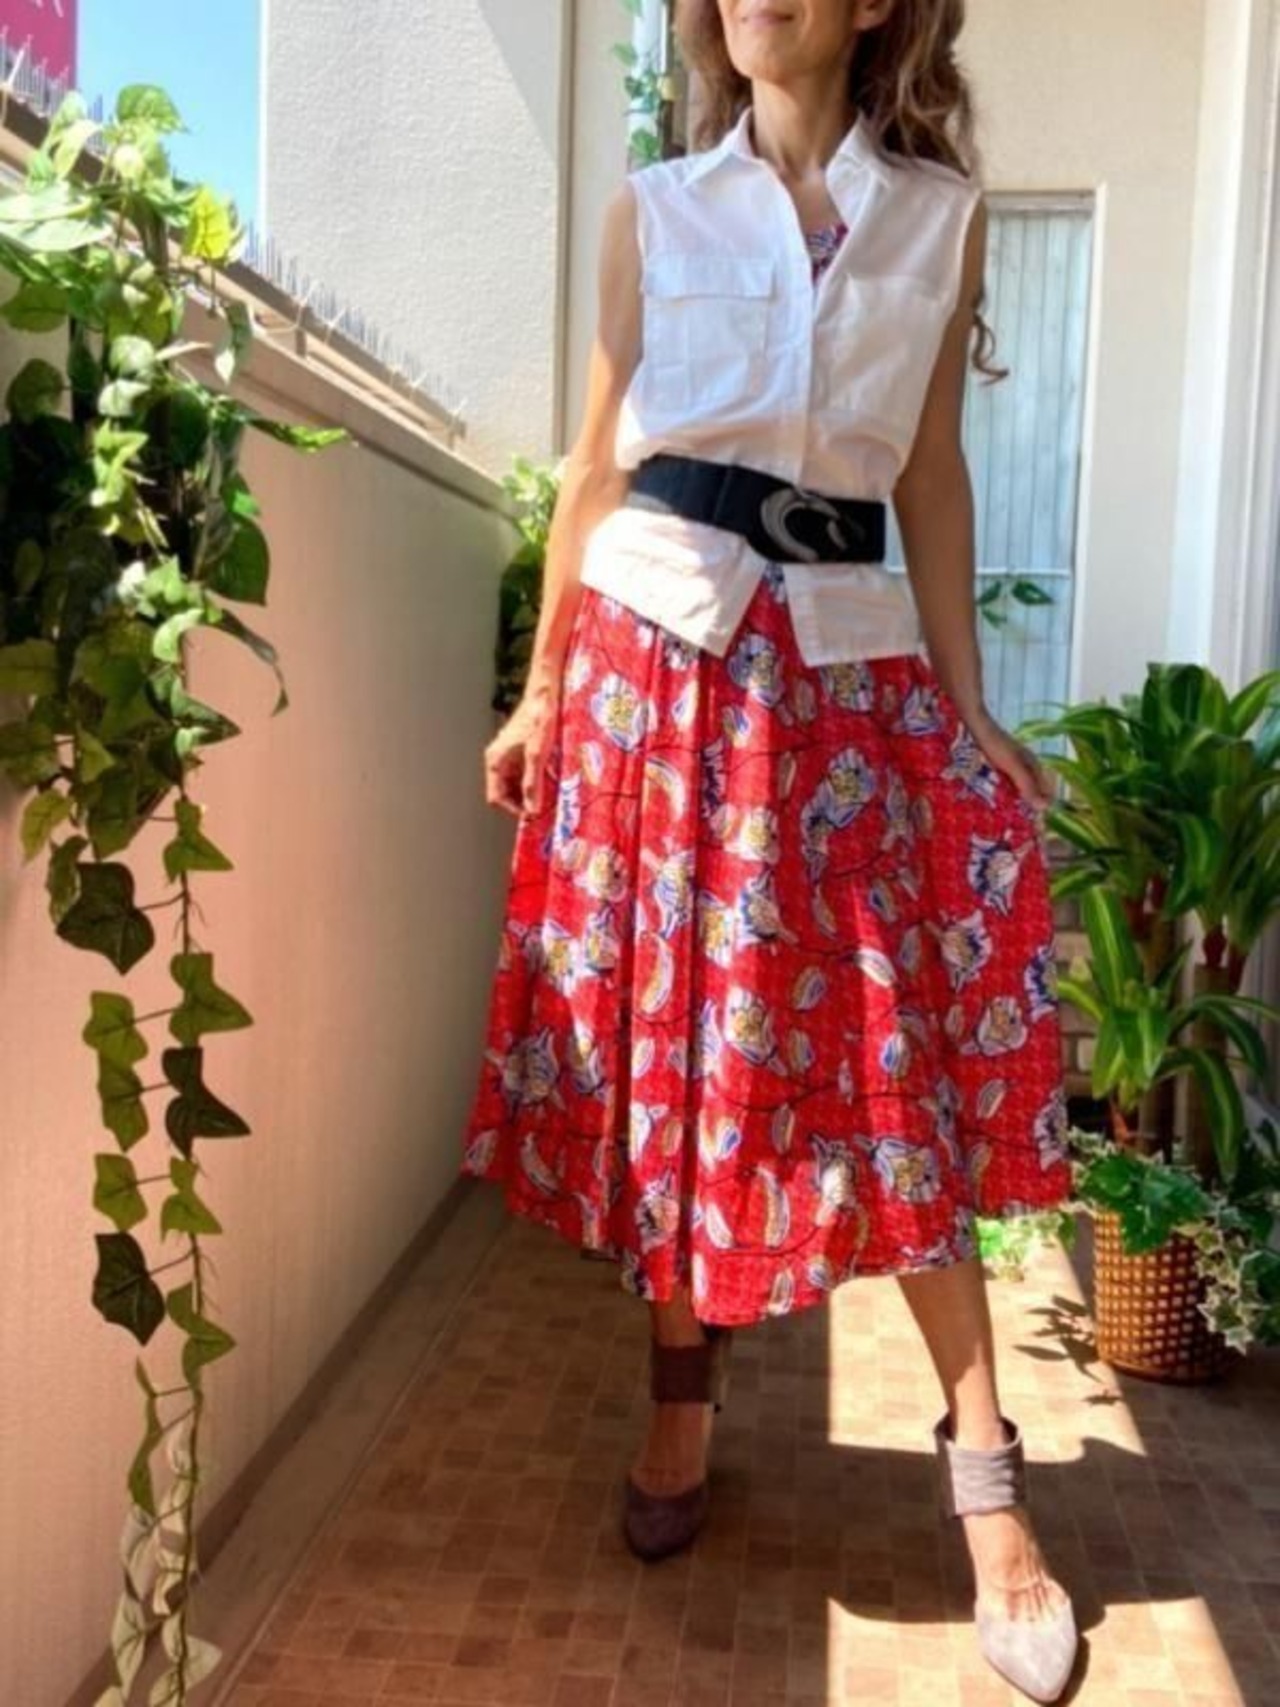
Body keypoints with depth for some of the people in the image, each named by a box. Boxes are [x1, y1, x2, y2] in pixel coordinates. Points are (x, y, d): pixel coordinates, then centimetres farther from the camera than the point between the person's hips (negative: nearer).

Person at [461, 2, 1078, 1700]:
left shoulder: (941, 213, 10)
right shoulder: (653, 210, 9)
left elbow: (932, 474, 10)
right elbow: (597, 462, 10)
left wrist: (969, 703, 6)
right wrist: (541, 688, 8)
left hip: (852, 663, 0)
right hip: (656, 650, 1)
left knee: (893, 1055, -3)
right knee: (663, 1029, 3)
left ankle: (982, 1453, 9)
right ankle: (684, 1385, 23)